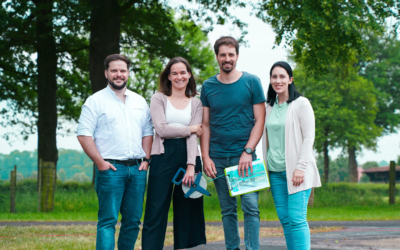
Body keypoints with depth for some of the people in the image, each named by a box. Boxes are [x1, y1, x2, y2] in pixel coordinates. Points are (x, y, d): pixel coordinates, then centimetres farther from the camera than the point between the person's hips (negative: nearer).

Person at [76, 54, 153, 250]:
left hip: (137, 168, 5)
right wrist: (100, 162, -12)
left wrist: (146, 159, 5)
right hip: (111, 168, -5)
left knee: (133, 220, 7)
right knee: (108, 220, -9)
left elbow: (147, 133, 19)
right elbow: (84, 135, -5)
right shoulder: (95, 101, 1)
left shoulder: (140, 101, 17)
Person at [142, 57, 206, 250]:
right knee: (156, 209, -5)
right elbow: (162, 129, -8)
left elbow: (194, 136, -1)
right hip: (163, 156, -3)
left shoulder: (196, 103, 10)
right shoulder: (159, 98, 5)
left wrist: (191, 166, -12)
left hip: (188, 156, 3)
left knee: (186, 210, 5)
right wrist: (190, 129, -2)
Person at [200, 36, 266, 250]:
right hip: (218, 158, 3)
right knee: (227, 210, 8)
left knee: (250, 206, -10)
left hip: (244, 155, -3)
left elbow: (260, 121, -1)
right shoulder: (208, 86, 9)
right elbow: (205, 124, 10)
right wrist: (205, 157, -1)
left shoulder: (251, 82, 1)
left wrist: (248, 152, -11)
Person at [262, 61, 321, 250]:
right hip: (275, 171, 6)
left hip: (296, 170, -5)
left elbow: (309, 137, -7)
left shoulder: (301, 104, -2)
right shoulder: (269, 107, 14)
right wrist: (264, 167, 12)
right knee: (284, 219, 4)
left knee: (296, 218, -12)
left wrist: (300, 167, -15)